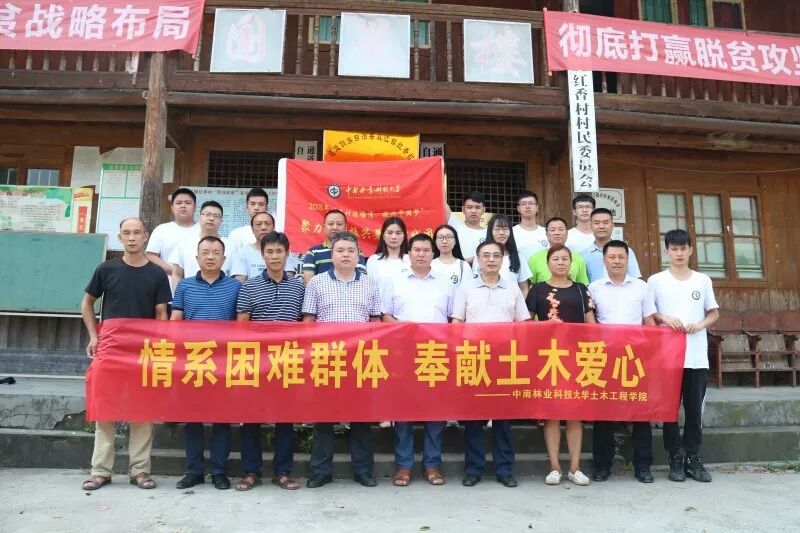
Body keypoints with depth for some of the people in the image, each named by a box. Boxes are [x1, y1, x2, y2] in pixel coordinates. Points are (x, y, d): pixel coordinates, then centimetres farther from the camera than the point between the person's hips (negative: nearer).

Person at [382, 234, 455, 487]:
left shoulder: (445, 282, 12)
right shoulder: (395, 281, 9)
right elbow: (385, 316, 6)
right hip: (403, 352, -1)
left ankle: (432, 463, 13)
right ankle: (403, 464, 9)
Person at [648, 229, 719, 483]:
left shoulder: (703, 280, 8)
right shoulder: (656, 280, 1)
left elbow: (714, 313, 12)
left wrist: (700, 325, -7)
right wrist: (665, 319, -13)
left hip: (697, 356, 2)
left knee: (695, 409, 7)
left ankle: (693, 458, 17)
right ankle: (675, 459, 12)